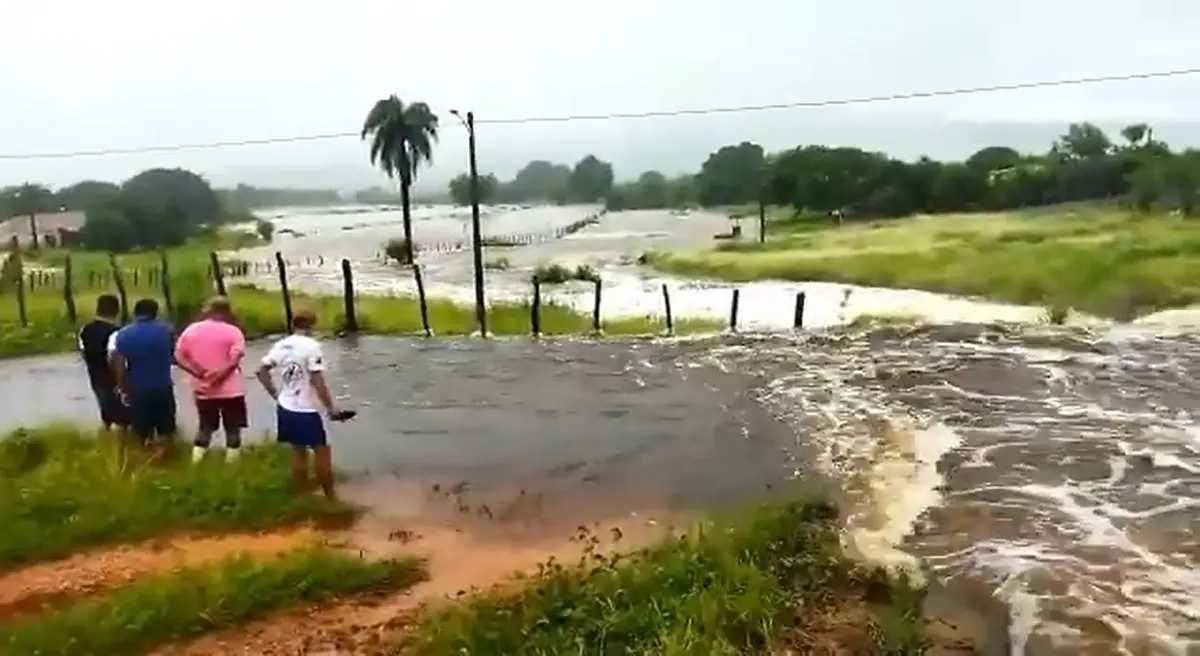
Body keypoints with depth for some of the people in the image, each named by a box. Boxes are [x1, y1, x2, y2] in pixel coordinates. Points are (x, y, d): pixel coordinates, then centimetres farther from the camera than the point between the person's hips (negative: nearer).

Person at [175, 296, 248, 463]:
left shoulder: (192, 329, 5)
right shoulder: (232, 331, -9)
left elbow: (179, 355, 1)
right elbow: (235, 358, -19)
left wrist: (197, 370, -6)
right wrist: (221, 372, -13)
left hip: (203, 389, 4)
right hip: (230, 389, -4)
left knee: (205, 428, 16)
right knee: (233, 430, 6)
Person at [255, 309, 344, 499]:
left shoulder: (280, 345, 5)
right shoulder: (312, 346, -16)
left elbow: (262, 371, 10)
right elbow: (317, 381, -19)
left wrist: (275, 394, 16)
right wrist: (331, 407, -12)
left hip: (286, 408, 7)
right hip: (307, 410, -7)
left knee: (298, 452, 16)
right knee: (322, 452, 4)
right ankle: (330, 499, 10)